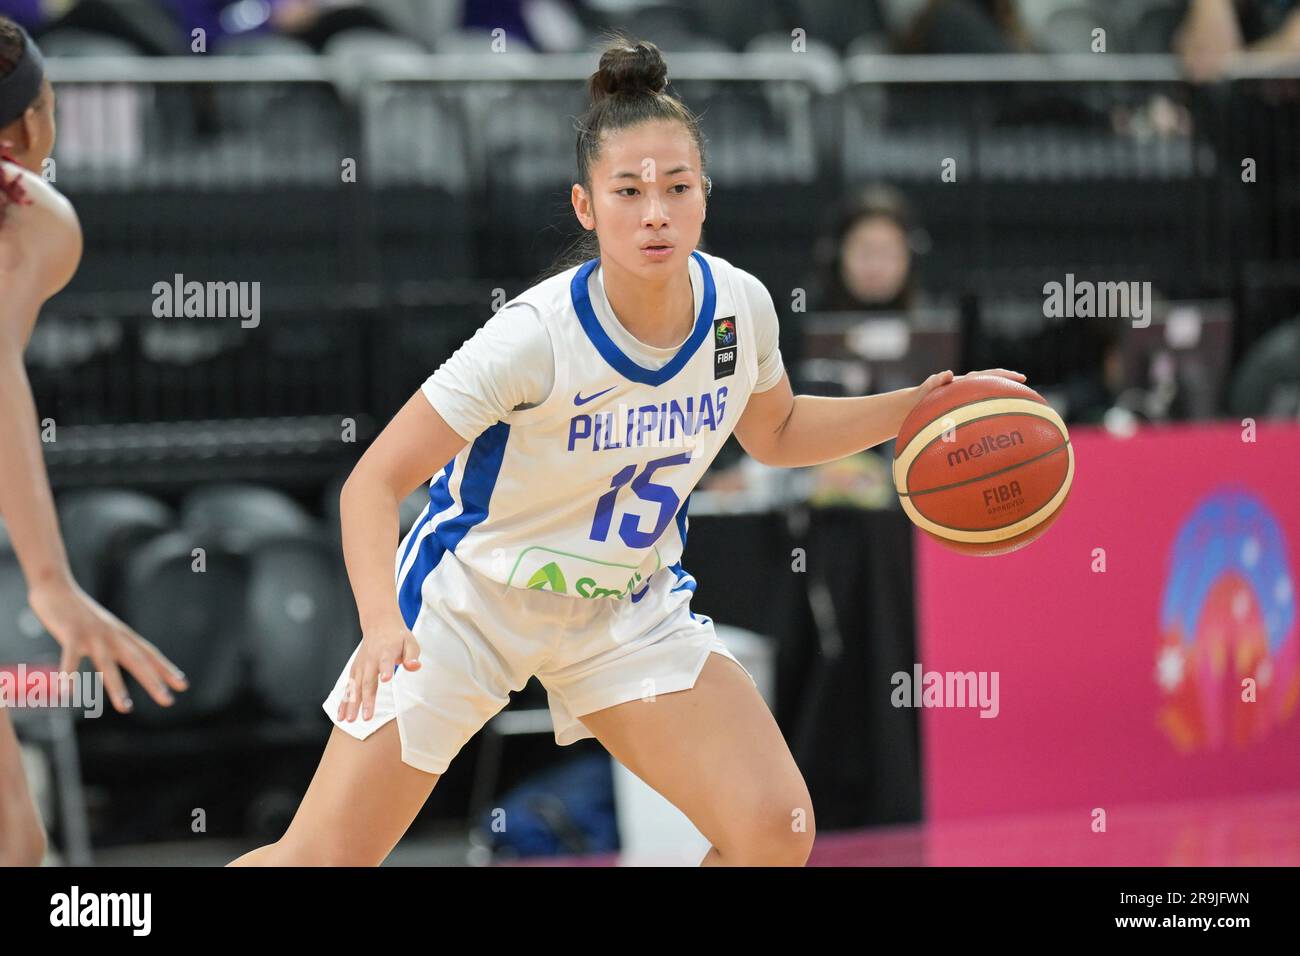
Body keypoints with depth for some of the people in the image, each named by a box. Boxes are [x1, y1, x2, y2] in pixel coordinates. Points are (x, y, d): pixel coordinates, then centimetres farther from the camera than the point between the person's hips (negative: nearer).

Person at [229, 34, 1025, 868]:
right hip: (469, 599, -4)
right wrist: (382, 626, -42)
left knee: (776, 832, -16)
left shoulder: (740, 306, -13)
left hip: (628, 609, 4)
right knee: (321, 861, -8)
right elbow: (374, 483, -26)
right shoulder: (537, 336, -29)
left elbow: (776, 433, 11)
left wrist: (915, 408, -3)